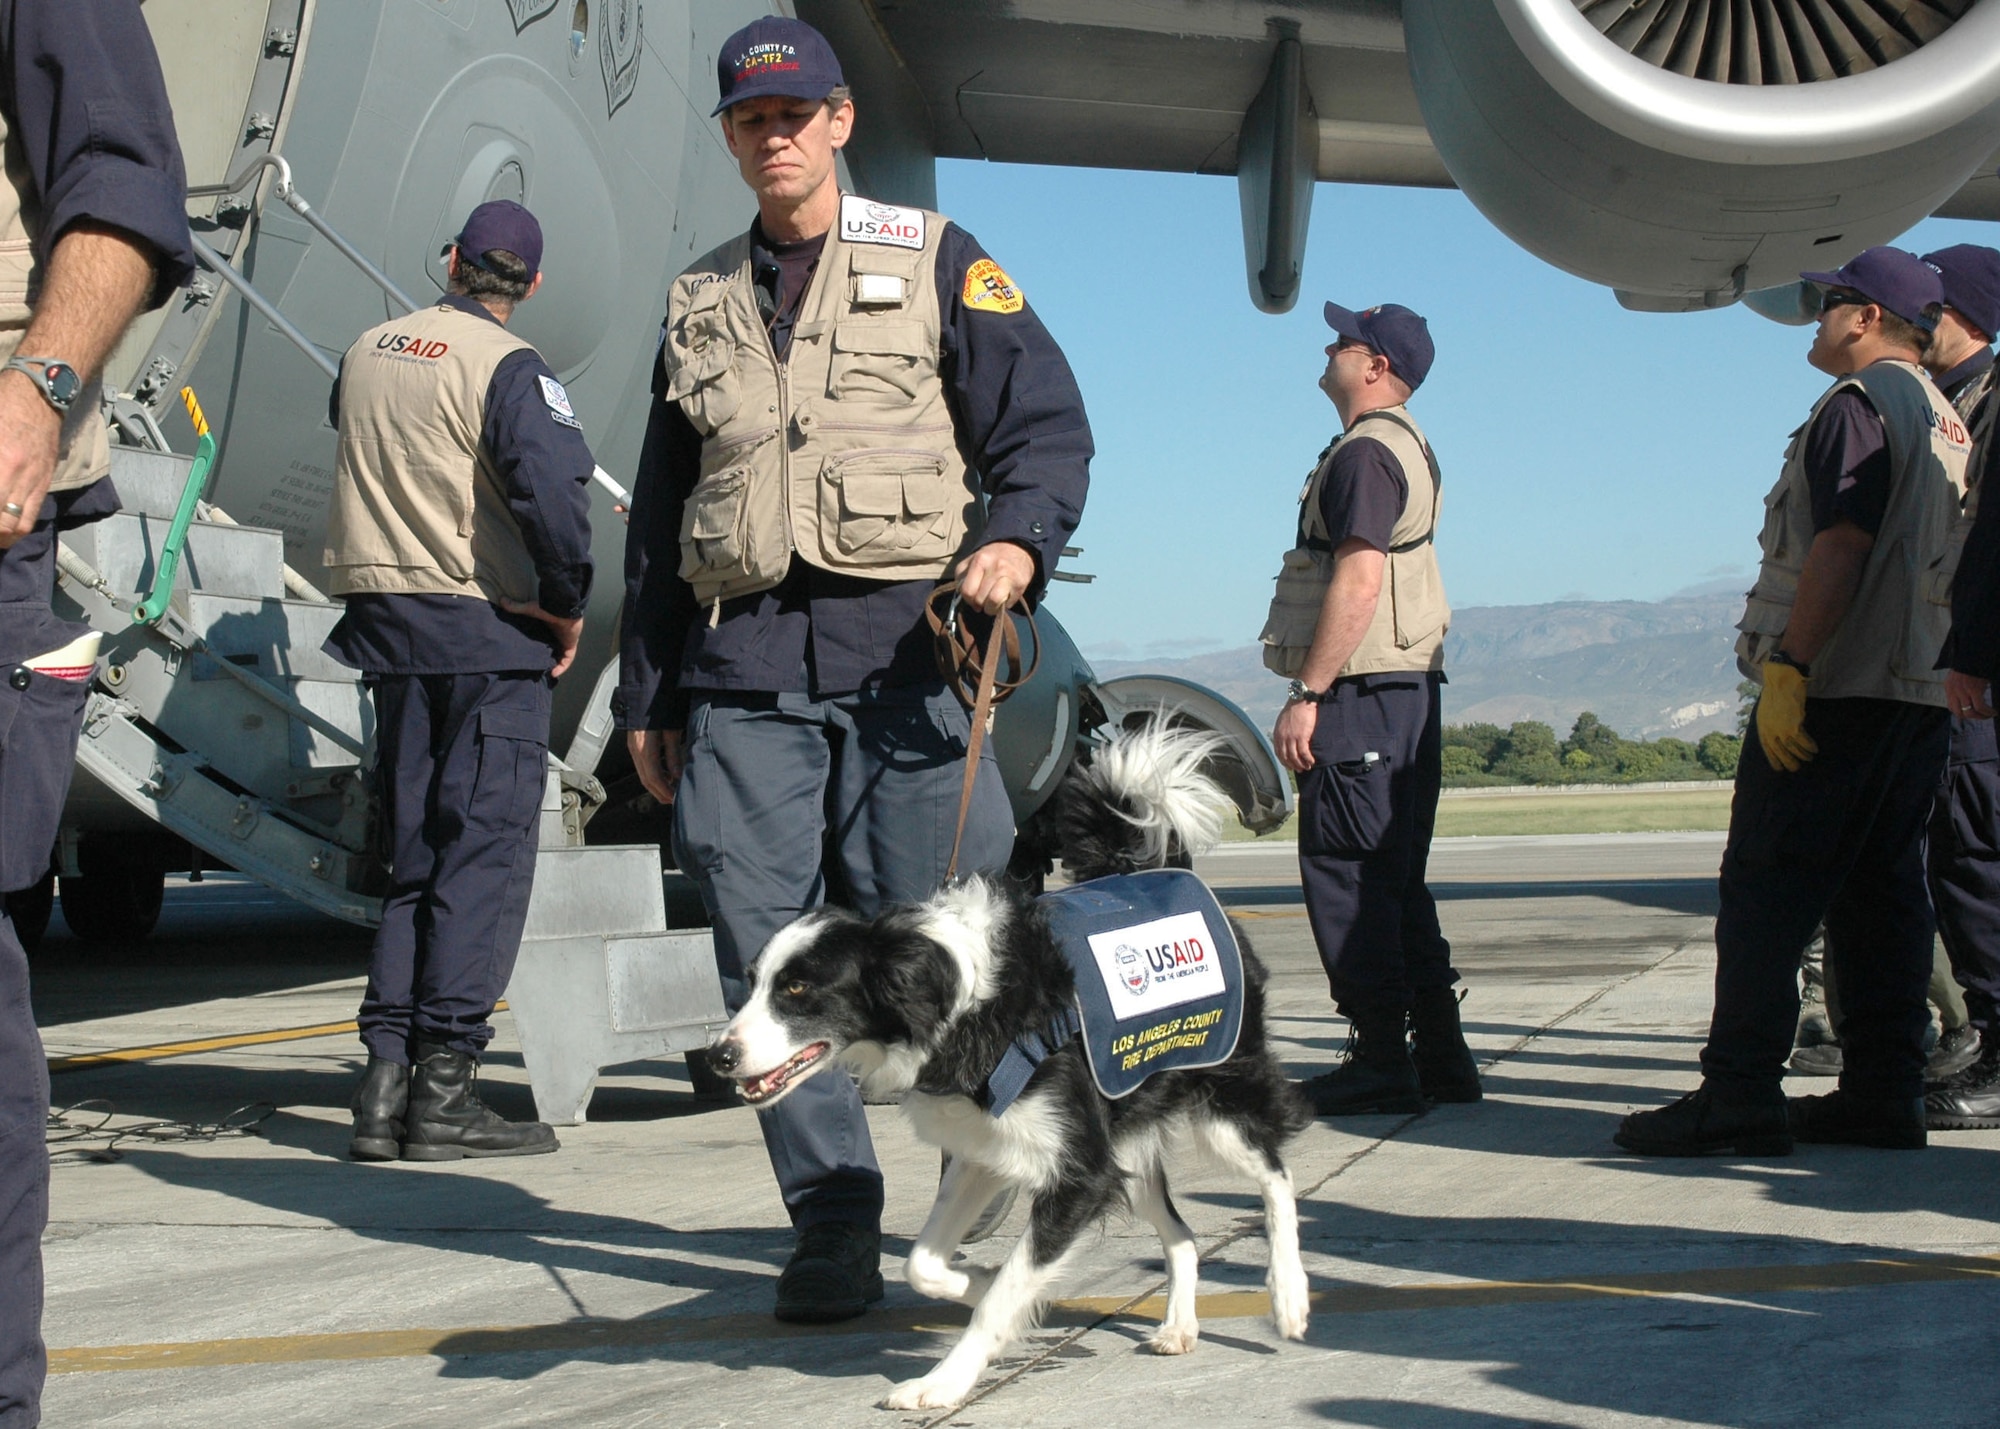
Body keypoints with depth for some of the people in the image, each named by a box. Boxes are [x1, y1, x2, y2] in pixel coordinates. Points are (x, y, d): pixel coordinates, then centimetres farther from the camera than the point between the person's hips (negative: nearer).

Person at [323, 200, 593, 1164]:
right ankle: (443, 1089, -7)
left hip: (386, 617, 7)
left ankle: (385, 1083, 7)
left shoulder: (367, 353, 11)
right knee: (486, 856, -3)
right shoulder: (508, 368, -11)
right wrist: (567, 606, -11)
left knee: (414, 858, 12)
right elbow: (554, 490, -23)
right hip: (489, 630, -6)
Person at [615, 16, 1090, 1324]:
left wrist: (1018, 539, -17)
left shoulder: (933, 262, 11)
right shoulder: (701, 304, 22)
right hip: (745, 664, 3)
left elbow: (1047, 423, 4)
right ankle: (833, 1225, 5)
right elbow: (659, 512, 24)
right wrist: (648, 695, 19)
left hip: (904, 646, -3)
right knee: (770, 955, -2)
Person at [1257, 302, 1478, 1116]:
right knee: (1395, 880, 13)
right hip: (1408, 685, 10)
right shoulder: (1407, 447, 20)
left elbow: (1358, 581, -21)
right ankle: (1439, 1057, 16)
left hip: (1363, 691, -10)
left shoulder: (1365, 452, -13)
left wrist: (1309, 695, -22)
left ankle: (1381, 1063, -7)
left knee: (1344, 874, -8)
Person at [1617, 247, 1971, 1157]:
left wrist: (1787, 668, -23)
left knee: (1765, 892, -8)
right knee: (1883, 894, 9)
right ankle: (1884, 1093, 9)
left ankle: (1739, 1096, -11)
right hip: (1921, 691, 9)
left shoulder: (1859, 404, -9)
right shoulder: (1946, 419, 20)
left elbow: (1841, 543, -20)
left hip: (1836, 691, -9)